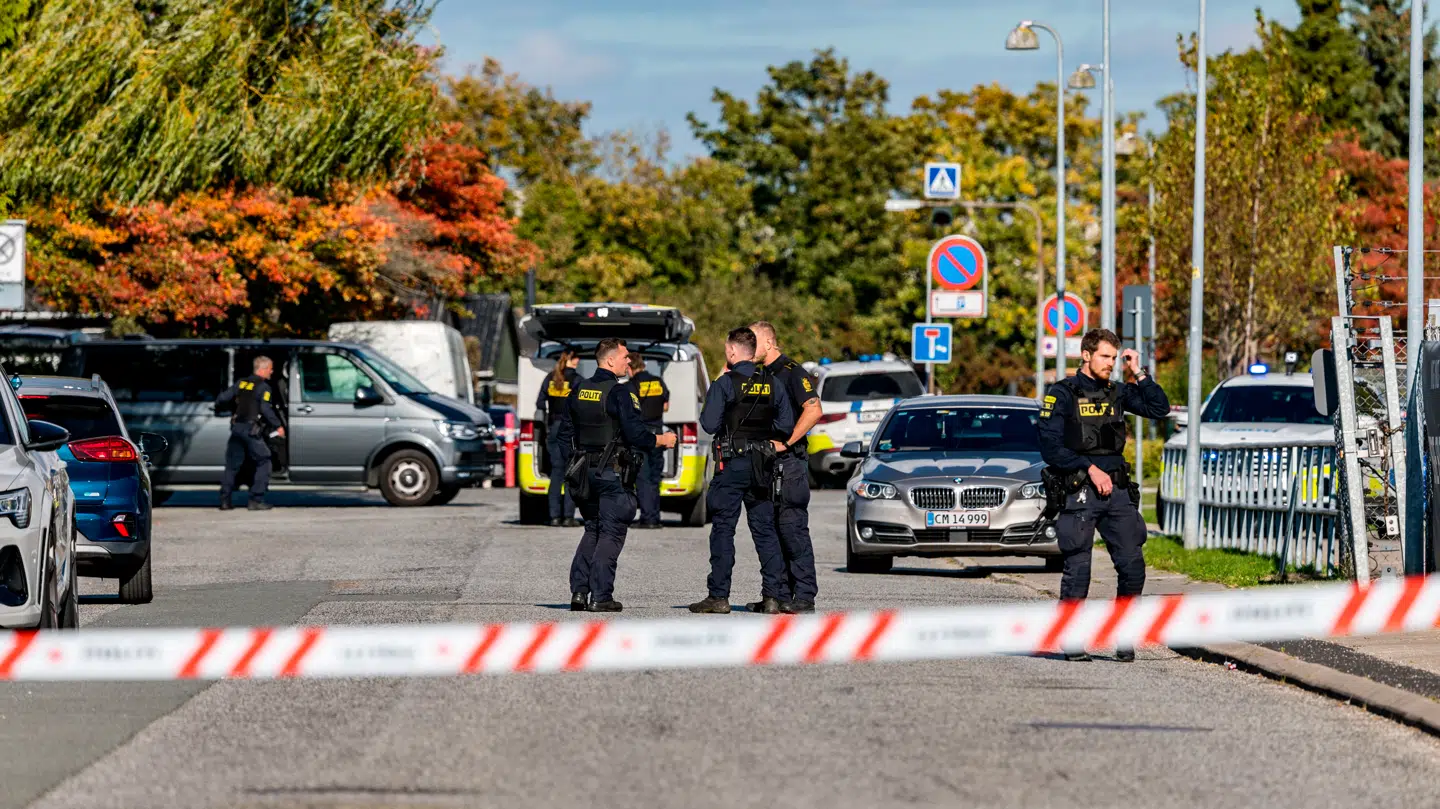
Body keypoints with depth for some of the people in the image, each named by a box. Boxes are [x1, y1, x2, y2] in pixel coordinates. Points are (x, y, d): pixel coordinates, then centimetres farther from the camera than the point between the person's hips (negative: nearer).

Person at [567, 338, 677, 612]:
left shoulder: (578, 391, 8)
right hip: (614, 473, -7)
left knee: (592, 530, 17)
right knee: (611, 534, -1)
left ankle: (579, 592, 10)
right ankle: (600, 597, -4)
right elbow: (636, 434, -18)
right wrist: (662, 440, 0)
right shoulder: (619, 392, -14)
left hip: (586, 468, 7)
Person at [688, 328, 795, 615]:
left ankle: (719, 596, -4)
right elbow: (786, 426, 7)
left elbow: (710, 424, -12)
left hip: (732, 462, -5)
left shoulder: (724, 384, -10)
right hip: (763, 465, 5)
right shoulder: (772, 384, 5)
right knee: (765, 529, 8)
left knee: (723, 529, -1)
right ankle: (773, 594, 4)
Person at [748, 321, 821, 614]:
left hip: (789, 460, -9)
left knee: (792, 527, -11)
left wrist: (786, 442, -17)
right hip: (766, 463, 9)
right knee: (771, 529, 7)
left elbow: (813, 410, -18)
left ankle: (804, 596, -11)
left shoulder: (792, 372, -7)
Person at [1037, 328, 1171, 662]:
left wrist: (1139, 374, 2)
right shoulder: (1062, 394, -1)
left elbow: (1159, 408, 10)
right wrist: (1091, 469, -12)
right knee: (1077, 568, -4)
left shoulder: (1117, 393, 15)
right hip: (1079, 493, -5)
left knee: (1132, 564, -2)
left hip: (1116, 489, 5)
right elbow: (1051, 447, -7)